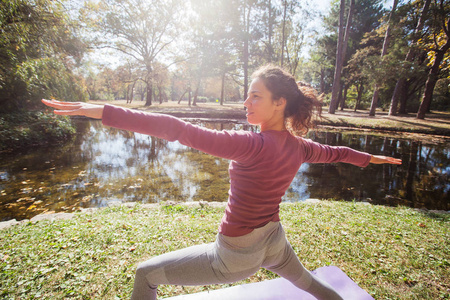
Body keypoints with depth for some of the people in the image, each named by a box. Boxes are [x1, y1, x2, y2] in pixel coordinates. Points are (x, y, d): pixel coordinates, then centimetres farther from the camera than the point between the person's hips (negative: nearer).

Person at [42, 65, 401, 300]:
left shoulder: (253, 145, -30)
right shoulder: (298, 147, -5)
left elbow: (182, 131, -36)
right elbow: (332, 152, 14)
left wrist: (105, 112, -34)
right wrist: (369, 158, 35)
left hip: (236, 257, -7)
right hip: (274, 244, 7)